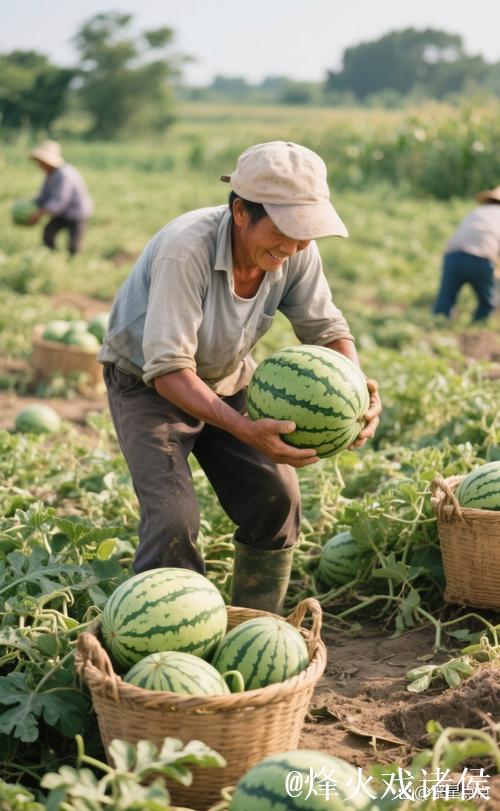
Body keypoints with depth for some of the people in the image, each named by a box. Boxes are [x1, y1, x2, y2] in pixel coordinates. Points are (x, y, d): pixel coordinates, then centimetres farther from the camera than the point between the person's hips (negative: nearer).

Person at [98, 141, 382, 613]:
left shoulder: (297, 252, -20)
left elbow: (326, 330, -10)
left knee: (276, 500, -3)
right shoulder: (186, 249, -36)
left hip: (226, 383, 5)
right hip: (148, 385, -5)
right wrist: (245, 430, -50)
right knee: (173, 519, -19)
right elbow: (169, 370, -38)